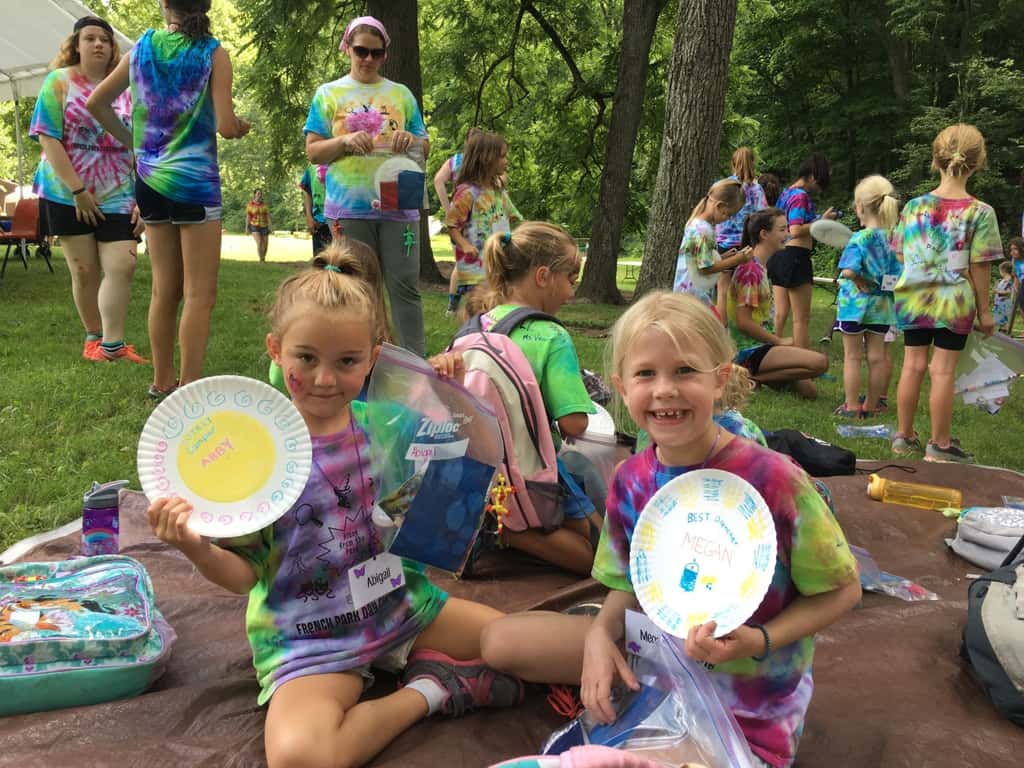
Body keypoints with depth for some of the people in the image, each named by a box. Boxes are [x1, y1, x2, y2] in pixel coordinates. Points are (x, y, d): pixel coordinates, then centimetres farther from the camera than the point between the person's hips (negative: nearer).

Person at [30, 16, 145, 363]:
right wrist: (78, 190, -16)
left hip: (117, 196, 2)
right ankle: (94, 337, 19)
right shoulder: (59, 82, 0)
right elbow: (48, 139, -8)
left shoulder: (126, 91, 8)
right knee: (84, 270, 3)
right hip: (67, 194, -2)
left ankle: (112, 344, -8)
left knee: (122, 266, -12)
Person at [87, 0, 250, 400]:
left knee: (164, 289, 14)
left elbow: (95, 103, 12)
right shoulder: (212, 53, -6)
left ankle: (162, 382, 22)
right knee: (199, 294, -1)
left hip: (150, 179, 6)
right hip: (195, 180, -5)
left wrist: (129, 139, 21)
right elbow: (226, 127, -11)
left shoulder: (142, 47, 8)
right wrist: (241, 125, 10)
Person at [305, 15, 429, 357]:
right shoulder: (329, 93, 9)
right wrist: (344, 141, -14)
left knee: (405, 286, -3)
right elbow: (313, 151, 4)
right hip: (349, 207, -1)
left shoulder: (401, 94, 13)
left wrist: (412, 140, -8)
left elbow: (425, 148, 15)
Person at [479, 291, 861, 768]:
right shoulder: (632, 481, -11)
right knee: (501, 640, 1)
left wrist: (759, 641, -27)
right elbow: (629, 585, 4)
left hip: (745, 702, -5)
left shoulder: (775, 482, -26)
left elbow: (843, 590, -12)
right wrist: (601, 635, -17)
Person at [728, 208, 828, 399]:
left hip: (760, 345, 10)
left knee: (809, 391, 7)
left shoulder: (760, 267, 13)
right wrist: (780, 341, -12)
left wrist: (777, 341, 7)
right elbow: (743, 322, -21)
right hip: (750, 352, -10)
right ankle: (753, 377, -12)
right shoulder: (750, 270, -17)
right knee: (820, 362, -22)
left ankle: (754, 374, 12)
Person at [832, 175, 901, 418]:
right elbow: (900, 272, 4)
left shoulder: (860, 239, -18)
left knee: (852, 356, 5)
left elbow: (849, 270, -32)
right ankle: (871, 405, 22)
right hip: (882, 304, 5)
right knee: (877, 356, 12)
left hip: (855, 304, -5)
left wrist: (861, 281, -15)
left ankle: (851, 406, 9)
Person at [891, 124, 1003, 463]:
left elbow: (902, 256, 5)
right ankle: (940, 444, 14)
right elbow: (979, 267, -9)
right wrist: (984, 309, 0)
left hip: (913, 298, 3)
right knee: (943, 371, 3)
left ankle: (904, 436, 20)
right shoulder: (980, 212, -10)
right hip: (954, 302, -3)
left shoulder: (913, 206, -1)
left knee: (913, 365, 11)